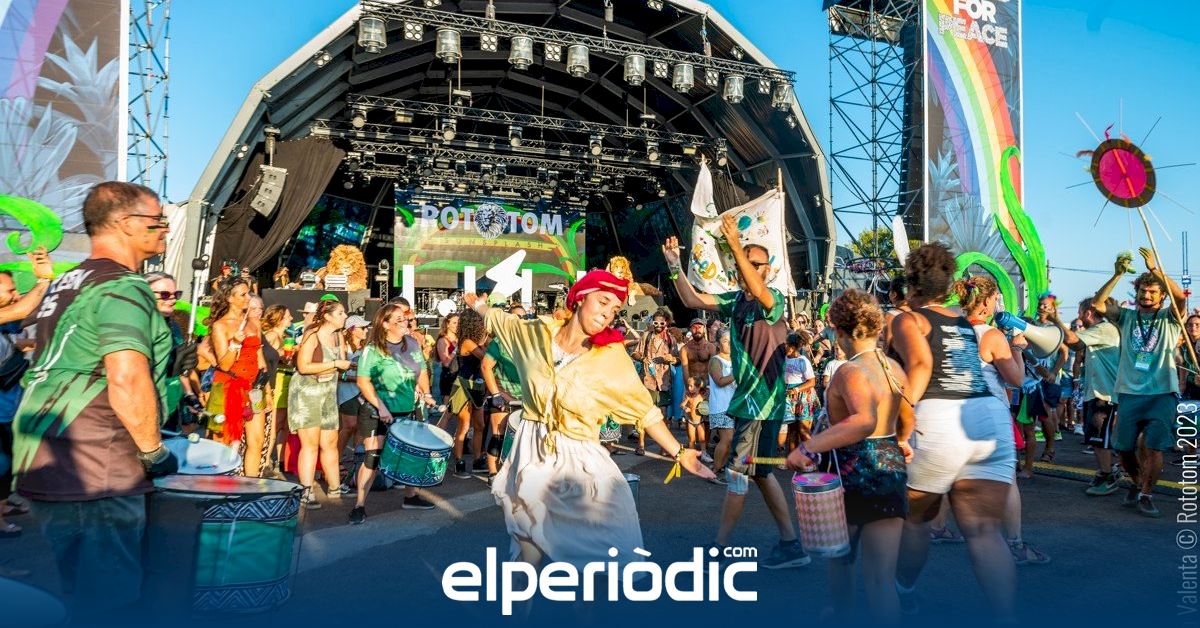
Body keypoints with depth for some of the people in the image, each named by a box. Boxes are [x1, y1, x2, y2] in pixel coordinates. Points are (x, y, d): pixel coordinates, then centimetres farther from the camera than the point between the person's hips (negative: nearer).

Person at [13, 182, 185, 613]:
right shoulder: (123, 287, -14)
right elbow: (126, 385, -26)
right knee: (109, 602, -2)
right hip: (94, 476, -10)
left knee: (78, 592, 21)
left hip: (42, 464, 10)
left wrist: (166, 364, 17)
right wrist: (154, 452, -12)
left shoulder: (69, 282, 16)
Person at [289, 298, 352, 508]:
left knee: (330, 443, 11)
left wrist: (347, 363, -6)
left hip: (328, 392, 7)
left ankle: (334, 488, 21)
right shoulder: (312, 335, -15)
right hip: (306, 391, -7)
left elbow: (342, 363, 15)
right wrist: (334, 364, -21)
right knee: (310, 444, -8)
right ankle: (306, 493, -4)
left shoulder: (338, 335, 6)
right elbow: (303, 367, -22)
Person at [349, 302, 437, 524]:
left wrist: (426, 393, 1)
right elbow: (363, 381, -18)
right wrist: (380, 407, -24)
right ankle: (360, 505, 3)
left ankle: (411, 496, 31)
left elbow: (421, 371, 15)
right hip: (377, 413, -6)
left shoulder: (412, 343, 4)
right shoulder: (373, 349, -14)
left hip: (407, 411, 6)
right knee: (373, 457, -7)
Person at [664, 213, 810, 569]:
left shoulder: (775, 300, -11)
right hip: (747, 400, 8)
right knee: (760, 473, 14)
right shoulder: (735, 301, 8)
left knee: (739, 474, -3)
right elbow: (692, 300, 2)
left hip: (764, 402, -8)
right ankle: (791, 546, 24)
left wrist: (736, 245, -42)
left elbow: (758, 290, -34)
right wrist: (674, 263, -9)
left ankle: (716, 552, 5)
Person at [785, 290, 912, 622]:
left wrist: (808, 448, -40)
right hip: (891, 468, 6)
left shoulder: (851, 371, -18)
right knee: (881, 578, 5)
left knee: (840, 556, 24)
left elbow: (864, 421, -37)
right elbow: (908, 420, 20)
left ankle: (842, 613, 45)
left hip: (853, 472, -5)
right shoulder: (894, 367, 6)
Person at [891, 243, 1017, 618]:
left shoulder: (907, 320, 4)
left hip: (936, 422, -4)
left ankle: (904, 594, 36)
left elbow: (920, 364, -16)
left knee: (912, 517, 18)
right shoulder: (977, 325, 20)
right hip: (992, 421, 4)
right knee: (984, 531, 4)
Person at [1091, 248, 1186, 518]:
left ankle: (1145, 495, 10)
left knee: (1155, 448, -9)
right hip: (1129, 392, 2)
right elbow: (1097, 304, -3)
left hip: (1161, 394, -2)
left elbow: (1180, 297, -16)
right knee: (1123, 449, 7)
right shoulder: (1127, 317, 10)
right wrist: (1117, 275, -12)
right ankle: (1137, 483, 34)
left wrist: (1155, 268, -23)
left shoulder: (1169, 319, 4)